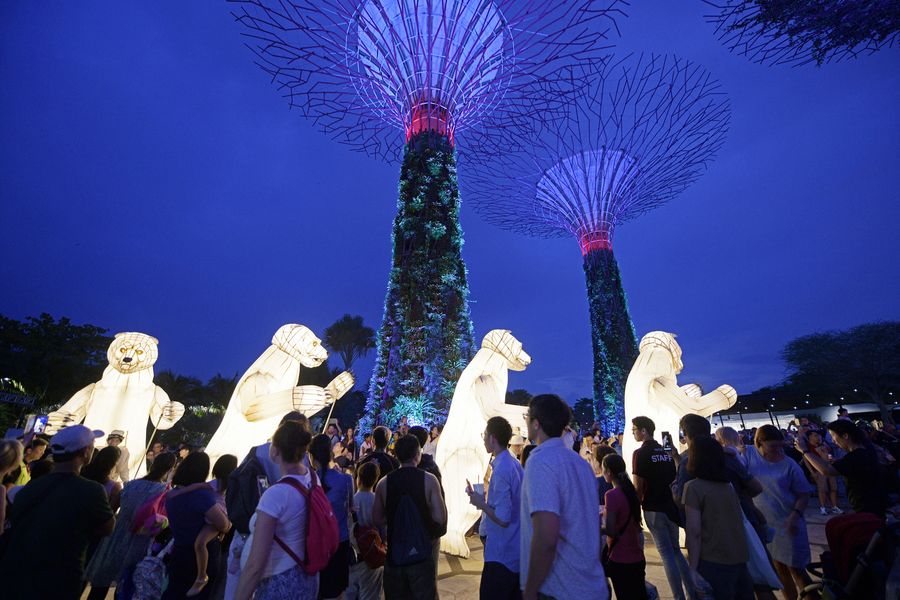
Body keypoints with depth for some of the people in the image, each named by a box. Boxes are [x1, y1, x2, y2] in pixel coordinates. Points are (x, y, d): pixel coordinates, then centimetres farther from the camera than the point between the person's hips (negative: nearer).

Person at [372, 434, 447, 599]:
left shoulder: (384, 482, -5)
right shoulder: (428, 480, -13)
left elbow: (378, 519, 3)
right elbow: (440, 518, -16)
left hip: (394, 556, 3)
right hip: (421, 555, -3)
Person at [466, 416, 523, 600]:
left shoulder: (501, 470, -24)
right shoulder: (516, 464, 3)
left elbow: (503, 518, -25)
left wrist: (480, 502, -12)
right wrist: (486, 500, 10)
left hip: (501, 556, -8)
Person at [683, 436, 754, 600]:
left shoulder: (693, 487, -14)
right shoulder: (728, 485, 6)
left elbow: (694, 532, -16)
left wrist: (693, 568, -11)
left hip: (714, 563, -6)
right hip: (741, 559, 6)